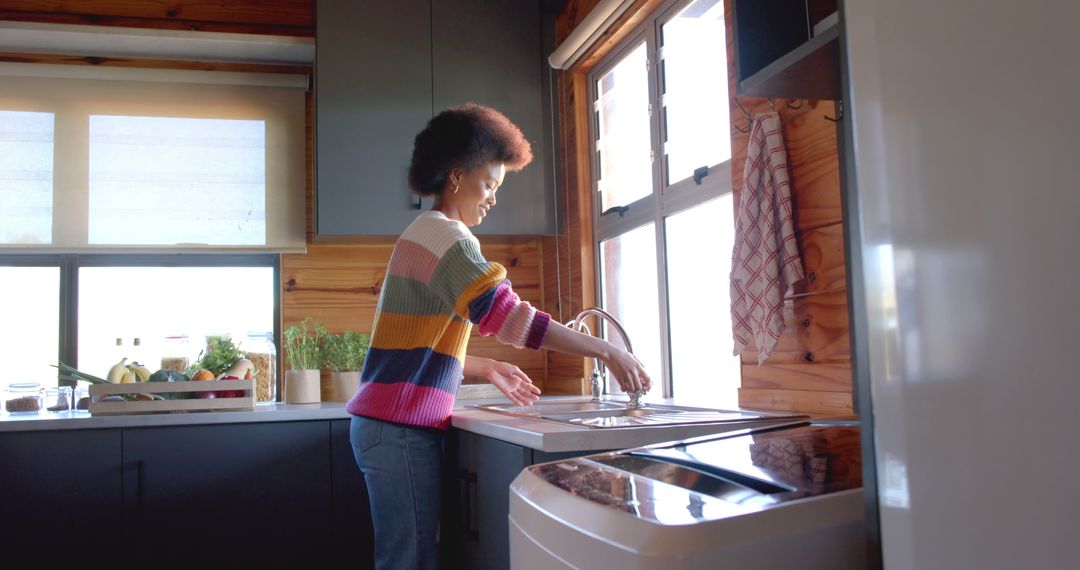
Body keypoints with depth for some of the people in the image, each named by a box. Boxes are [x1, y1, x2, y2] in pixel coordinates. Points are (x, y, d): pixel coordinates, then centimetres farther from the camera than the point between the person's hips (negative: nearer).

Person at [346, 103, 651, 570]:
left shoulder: (422, 234, 19)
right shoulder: (447, 236, -11)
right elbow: (508, 315, -22)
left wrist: (486, 368, 14)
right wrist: (606, 351, -18)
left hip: (386, 423, 10)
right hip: (402, 429, -10)